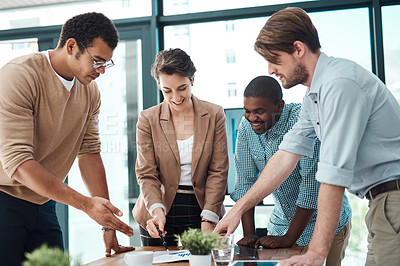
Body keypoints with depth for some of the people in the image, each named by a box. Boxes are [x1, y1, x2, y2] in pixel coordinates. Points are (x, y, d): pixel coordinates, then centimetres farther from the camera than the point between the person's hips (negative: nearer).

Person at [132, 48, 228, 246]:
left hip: (202, 212, 0)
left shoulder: (214, 115, -1)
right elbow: (146, 174, -3)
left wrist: (208, 219, -13)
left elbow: (218, 172, -3)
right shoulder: (148, 119, -1)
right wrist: (157, 210, -21)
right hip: (160, 215, 0)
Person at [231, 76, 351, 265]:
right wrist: (249, 234, -12)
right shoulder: (246, 127, -8)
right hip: (282, 222, 5)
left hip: (324, 224, -5)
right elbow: (245, 181, -4)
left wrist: (289, 238, -25)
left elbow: (312, 185, -27)